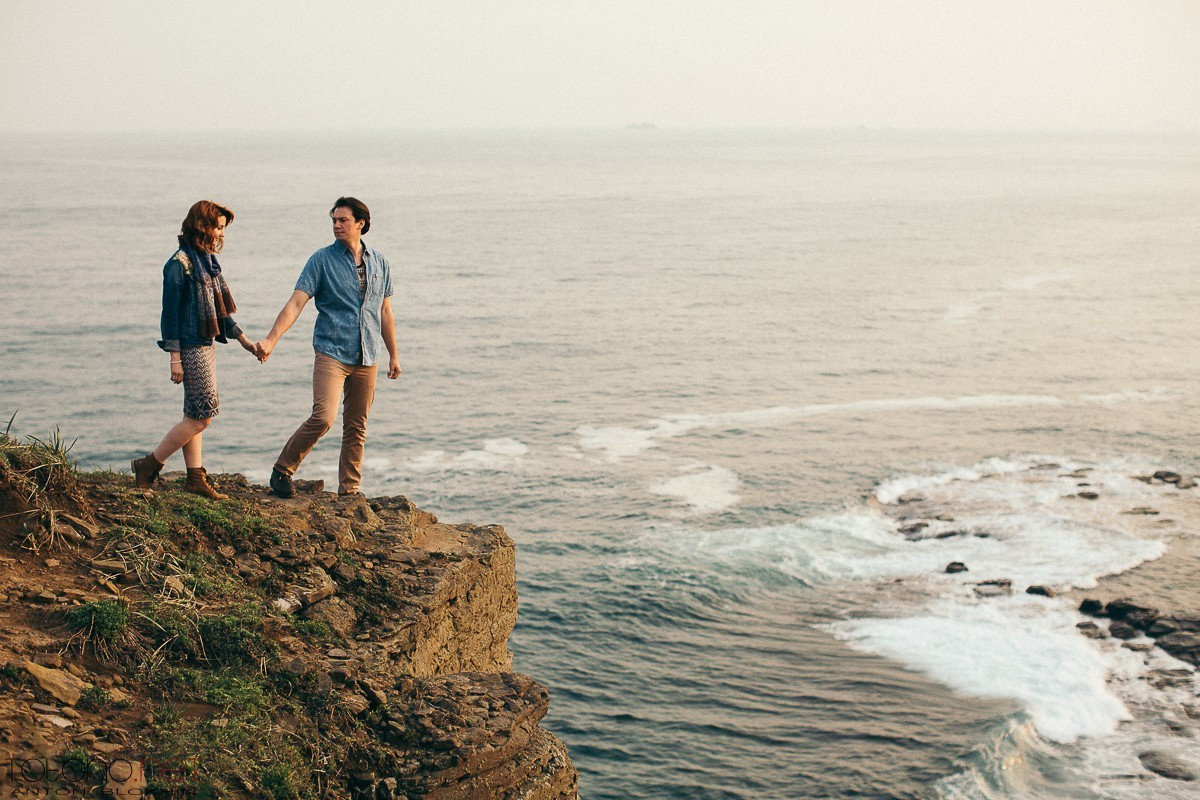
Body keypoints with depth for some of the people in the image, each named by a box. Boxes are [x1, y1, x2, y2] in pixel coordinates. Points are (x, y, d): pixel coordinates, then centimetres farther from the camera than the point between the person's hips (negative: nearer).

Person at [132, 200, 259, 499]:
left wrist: (243, 339, 19)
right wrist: (174, 359, -17)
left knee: (195, 415, 11)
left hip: (206, 345, 9)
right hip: (190, 348, -9)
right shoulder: (180, 264, -14)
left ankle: (195, 478, 15)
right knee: (202, 416, -8)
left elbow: (218, 308, 21)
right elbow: (170, 313, -14)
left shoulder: (208, 261, 13)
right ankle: (149, 465, 1)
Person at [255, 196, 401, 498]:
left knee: (357, 427, 8)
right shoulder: (322, 260, -2)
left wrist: (393, 355, 18)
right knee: (323, 417, -19)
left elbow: (385, 312, 17)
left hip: (367, 358, 4)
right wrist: (271, 340, -21)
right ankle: (282, 471, -1)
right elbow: (296, 303, -9)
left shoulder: (380, 263, 9)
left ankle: (350, 490, 17)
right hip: (331, 352, -4)